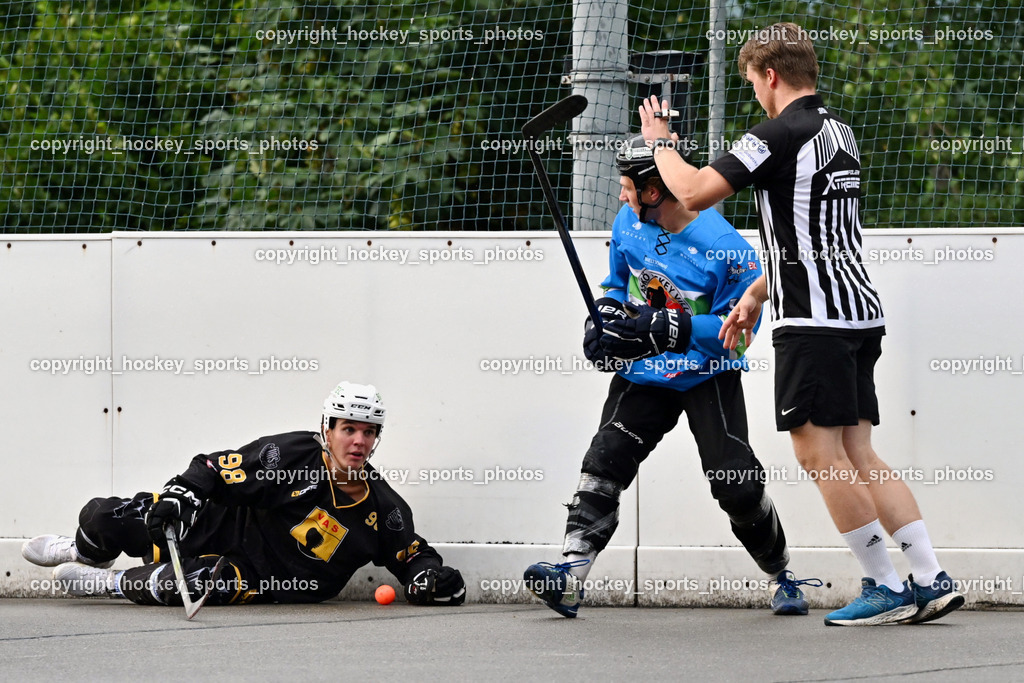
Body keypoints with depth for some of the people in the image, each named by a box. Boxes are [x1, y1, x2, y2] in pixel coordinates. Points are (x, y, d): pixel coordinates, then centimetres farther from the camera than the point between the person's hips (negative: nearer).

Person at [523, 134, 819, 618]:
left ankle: (781, 577, 13)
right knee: (606, 459, -15)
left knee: (737, 483, -10)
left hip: (708, 377, -4)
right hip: (644, 374, 4)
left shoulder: (726, 249, -21)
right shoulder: (628, 225, -1)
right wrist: (604, 316, -4)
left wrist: (669, 328, -28)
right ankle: (570, 574, -24)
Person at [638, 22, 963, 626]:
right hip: (860, 310, 9)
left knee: (818, 452, -5)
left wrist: (659, 144, 5)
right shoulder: (838, 131, 18)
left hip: (815, 318, -9)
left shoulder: (781, 135, -12)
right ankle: (931, 580, 3)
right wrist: (757, 295, 30)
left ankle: (887, 587, -5)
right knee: (856, 455, 9)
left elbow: (695, 193, -14)